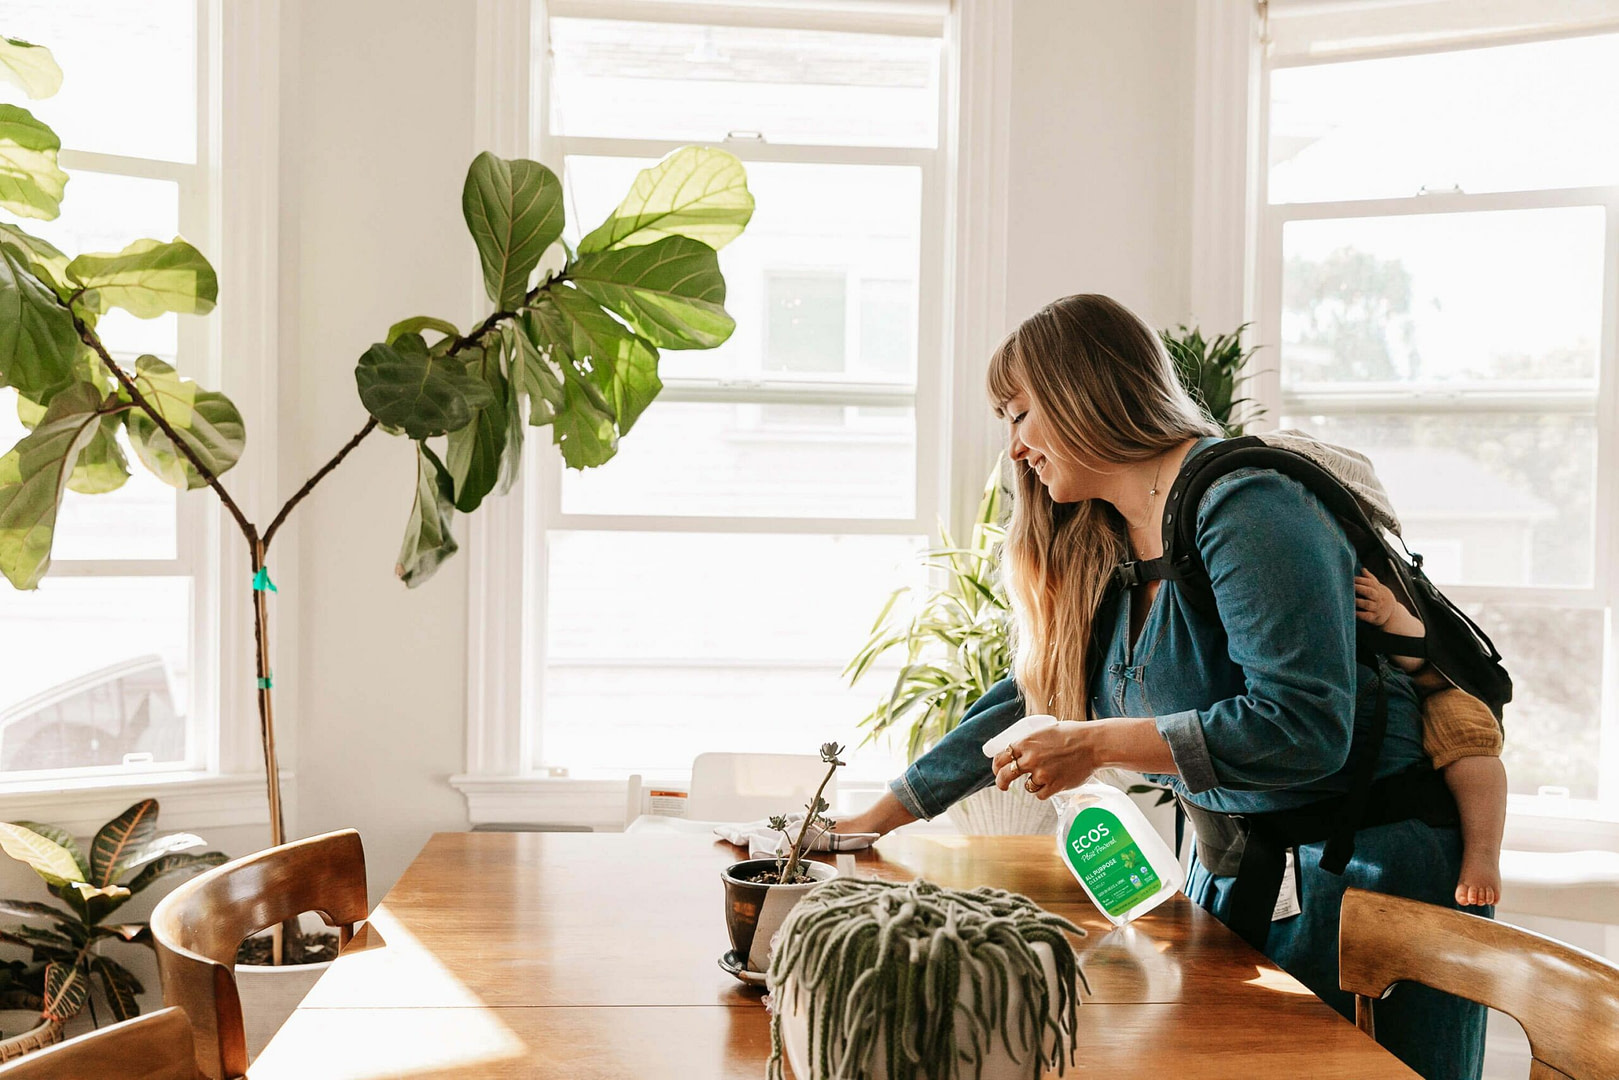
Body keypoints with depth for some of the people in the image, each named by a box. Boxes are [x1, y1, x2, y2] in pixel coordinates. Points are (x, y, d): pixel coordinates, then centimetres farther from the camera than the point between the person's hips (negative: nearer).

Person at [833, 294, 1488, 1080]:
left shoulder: (1247, 508, -22)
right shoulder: (1101, 550, 4)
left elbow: (1304, 726, -28)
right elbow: (1029, 699, 13)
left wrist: (1101, 743, -24)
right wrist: (882, 817, 15)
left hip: (1370, 869, -7)